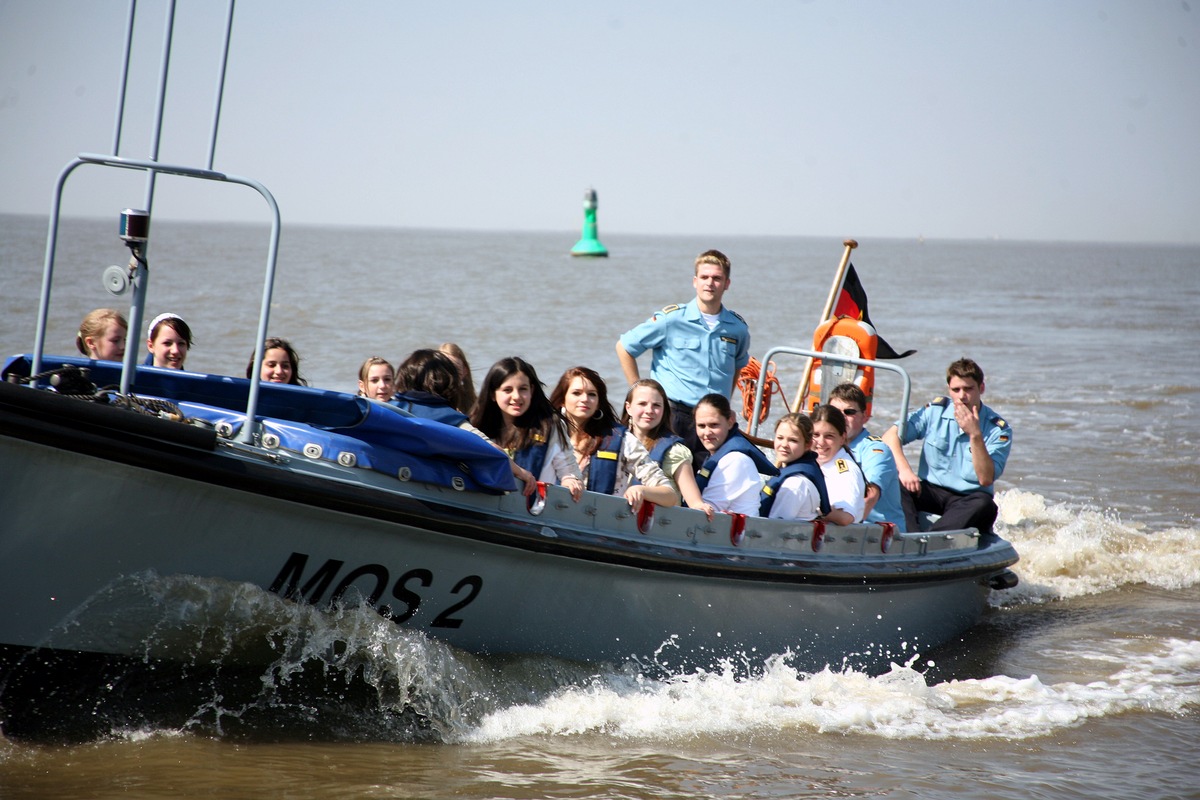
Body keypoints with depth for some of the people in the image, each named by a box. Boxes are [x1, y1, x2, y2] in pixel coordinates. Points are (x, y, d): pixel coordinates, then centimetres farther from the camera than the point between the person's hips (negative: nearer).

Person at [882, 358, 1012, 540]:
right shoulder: (935, 411, 1)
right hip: (931, 491, 2)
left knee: (985, 505, -36)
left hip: (967, 499, -2)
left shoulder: (999, 430, -5)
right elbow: (891, 436, -5)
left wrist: (975, 435, -25)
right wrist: (904, 469, -23)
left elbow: (985, 479, -17)